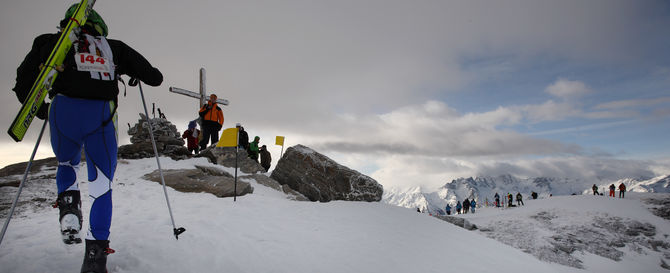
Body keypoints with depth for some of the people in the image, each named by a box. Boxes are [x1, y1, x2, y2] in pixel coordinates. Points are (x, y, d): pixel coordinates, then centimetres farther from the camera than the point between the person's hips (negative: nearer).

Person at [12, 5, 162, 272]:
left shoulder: (52, 42, 22)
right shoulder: (113, 47, 22)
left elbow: (24, 81, 17)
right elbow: (155, 77, 19)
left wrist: (41, 110, 33)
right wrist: (136, 74, 42)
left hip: (63, 111, 1)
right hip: (101, 115, -1)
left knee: (66, 165, 32)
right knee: (102, 185, 8)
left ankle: (68, 206, 5)